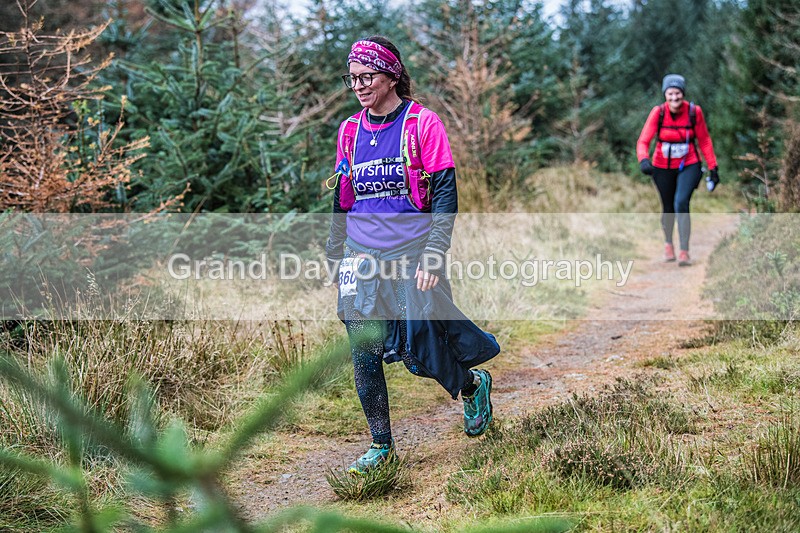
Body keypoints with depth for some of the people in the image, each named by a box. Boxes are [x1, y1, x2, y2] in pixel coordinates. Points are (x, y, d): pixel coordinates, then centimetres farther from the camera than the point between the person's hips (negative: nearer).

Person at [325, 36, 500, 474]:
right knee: (364, 355, 1)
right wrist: (334, 256, 17)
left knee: (419, 350, -4)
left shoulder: (422, 123, -6)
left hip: (412, 256, -4)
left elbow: (445, 196, -8)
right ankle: (381, 445, 15)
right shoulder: (349, 130, 10)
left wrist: (432, 256, -16)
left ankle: (473, 385, 28)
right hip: (362, 257, 5)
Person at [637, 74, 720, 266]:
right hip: (663, 167, 1)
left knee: (681, 203, -22)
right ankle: (668, 243, 44)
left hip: (689, 166, -1)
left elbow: (704, 140, -3)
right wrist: (644, 160, -38)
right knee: (668, 207, 16)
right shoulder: (658, 113, -15)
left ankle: (684, 252, -17)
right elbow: (643, 141, -18)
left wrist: (713, 168, -3)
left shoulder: (694, 112, -14)